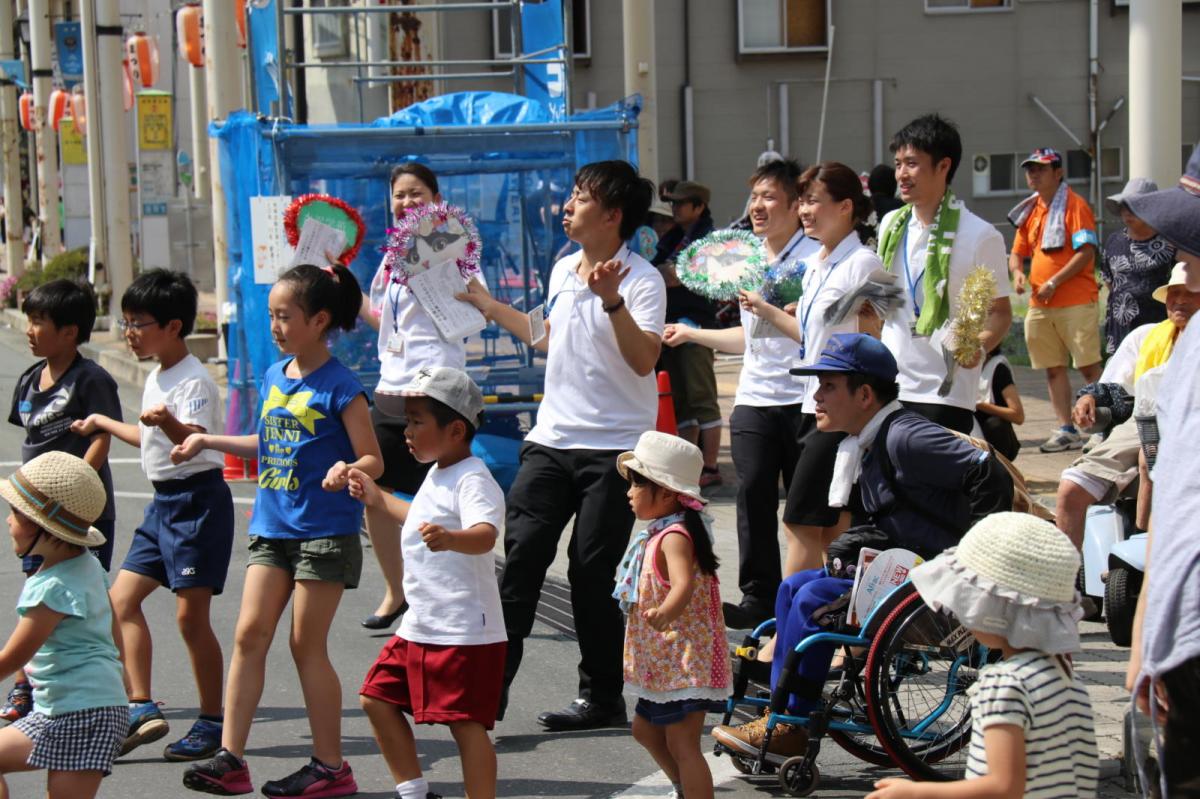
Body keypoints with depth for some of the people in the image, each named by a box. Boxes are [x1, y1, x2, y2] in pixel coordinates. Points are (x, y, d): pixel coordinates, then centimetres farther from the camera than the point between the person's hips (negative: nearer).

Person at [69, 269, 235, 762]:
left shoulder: (193, 381, -15)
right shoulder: (156, 379, 13)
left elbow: (194, 440, -29)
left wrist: (169, 422, -49)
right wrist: (104, 424, 39)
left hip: (198, 501, -10)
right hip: (163, 502, 10)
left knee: (190, 615, -6)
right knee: (122, 598, 5)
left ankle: (211, 722, 5)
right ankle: (142, 709, 6)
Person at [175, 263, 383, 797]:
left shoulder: (339, 387, -11)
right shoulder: (274, 377, 10)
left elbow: (374, 460, -12)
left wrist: (347, 469, -33)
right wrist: (207, 443, 23)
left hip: (324, 532, -7)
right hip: (271, 528, 7)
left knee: (307, 645, -1)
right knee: (250, 634, 0)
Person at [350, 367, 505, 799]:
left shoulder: (473, 480, -17)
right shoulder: (437, 476, 14)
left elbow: (485, 534, -38)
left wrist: (450, 538, -58)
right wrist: (380, 499, 45)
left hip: (465, 632, -11)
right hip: (420, 626, 11)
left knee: (465, 723, -11)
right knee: (377, 698, 14)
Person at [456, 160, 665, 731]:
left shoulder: (641, 280, -11)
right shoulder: (562, 270, 12)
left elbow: (644, 359, -25)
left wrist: (611, 300, -35)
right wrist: (489, 307, 30)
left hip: (613, 449, -6)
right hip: (551, 441, 6)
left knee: (592, 575, -1)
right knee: (520, 558, -1)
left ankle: (602, 698, 12)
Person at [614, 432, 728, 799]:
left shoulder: (674, 536, -21)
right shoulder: (656, 533, 11)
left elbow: (684, 584, -39)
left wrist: (664, 614, -55)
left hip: (684, 661, -11)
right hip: (662, 660, 11)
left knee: (682, 745, -10)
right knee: (645, 729, 23)